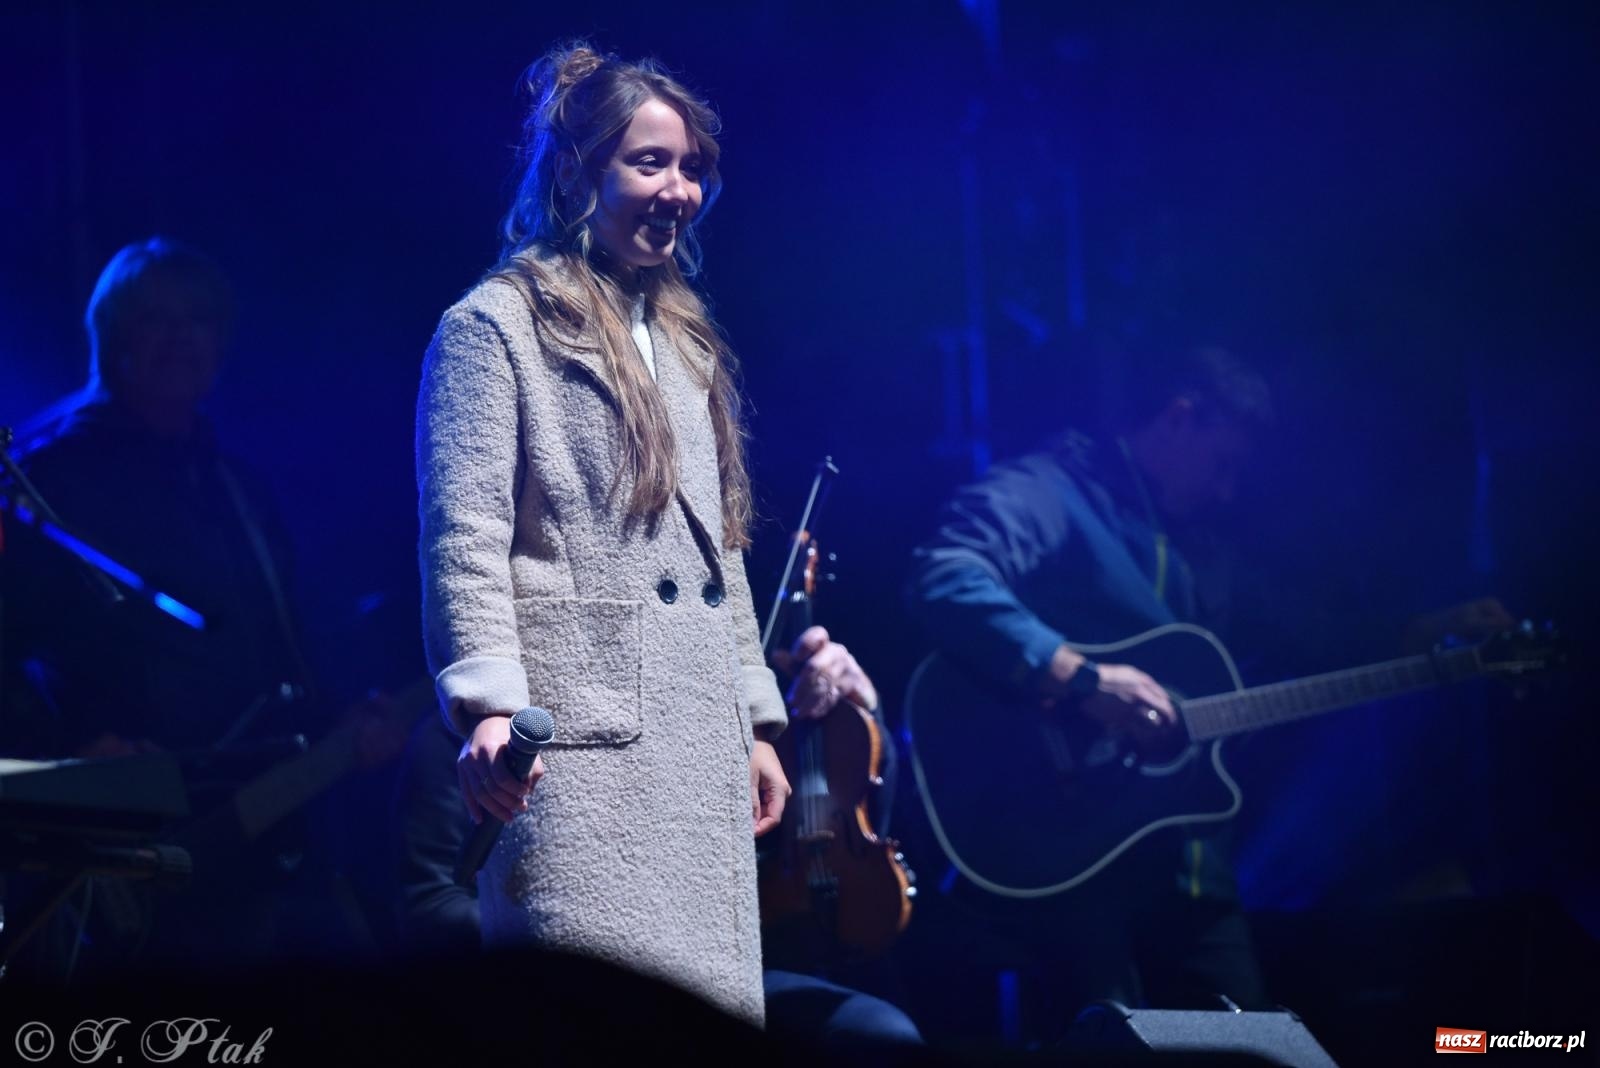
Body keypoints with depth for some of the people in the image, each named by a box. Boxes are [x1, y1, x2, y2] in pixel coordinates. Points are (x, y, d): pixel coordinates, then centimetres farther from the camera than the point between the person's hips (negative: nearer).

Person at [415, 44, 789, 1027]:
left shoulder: (684, 345, 23)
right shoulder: (495, 326, -1)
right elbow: (465, 536, -10)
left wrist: (755, 722, 21)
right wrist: (488, 705, -21)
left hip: (701, 744, 8)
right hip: (579, 739, -8)